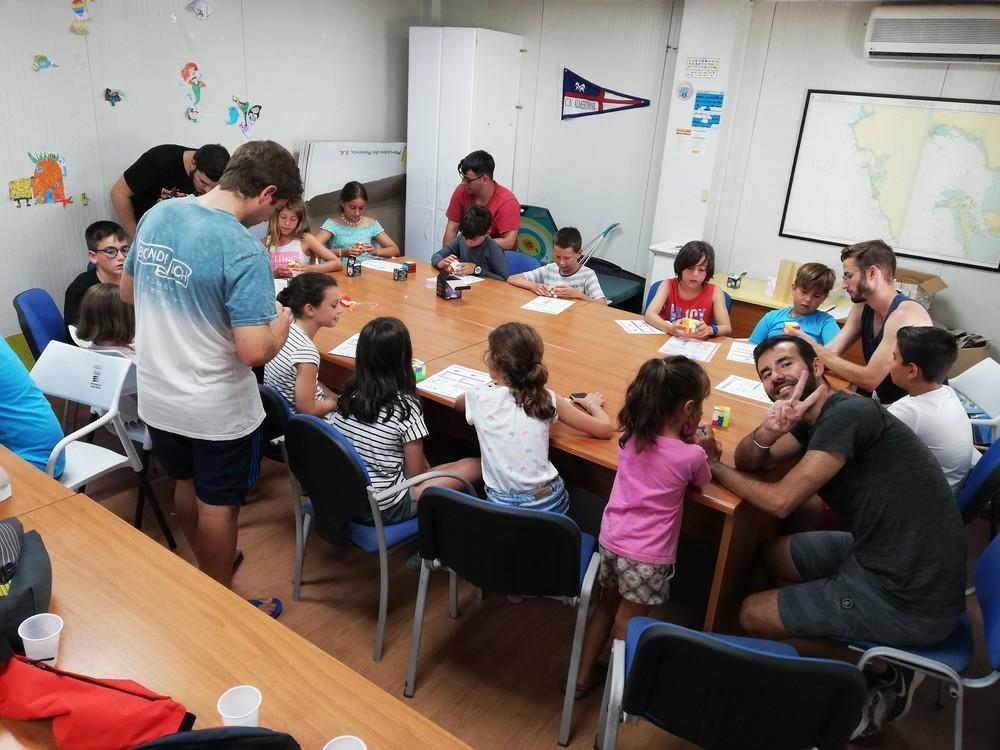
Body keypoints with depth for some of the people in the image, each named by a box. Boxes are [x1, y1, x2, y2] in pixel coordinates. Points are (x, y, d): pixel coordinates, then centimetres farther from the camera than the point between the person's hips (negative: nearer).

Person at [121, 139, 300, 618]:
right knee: (217, 505, 13)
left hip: (156, 395, 7)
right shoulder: (244, 252, -26)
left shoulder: (157, 215, -3)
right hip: (216, 409, -7)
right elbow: (254, 352, -29)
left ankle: (204, 572, 50)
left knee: (187, 486, 27)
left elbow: (128, 292, 11)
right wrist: (280, 325, -9)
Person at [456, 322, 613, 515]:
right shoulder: (547, 399, -8)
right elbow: (604, 429, -3)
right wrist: (591, 403, 16)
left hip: (502, 505, -2)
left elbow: (458, 402, 18)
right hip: (548, 501, 2)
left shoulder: (480, 398, -8)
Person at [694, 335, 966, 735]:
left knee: (753, 615, 2)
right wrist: (767, 431, -15)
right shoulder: (813, 417, 8)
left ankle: (885, 672, 8)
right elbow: (749, 460, 8)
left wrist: (714, 467, -6)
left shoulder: (848, 414, -20)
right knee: (777, 554, 24)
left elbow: (781, 500, -21)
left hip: (910, 599, -9)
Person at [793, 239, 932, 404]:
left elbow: (869, 379, -25)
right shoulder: (862, 308, 2)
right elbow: (831, 352, -2)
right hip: (884, 402, 6)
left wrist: (812, 347, -23)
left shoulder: (905, 315, -22)